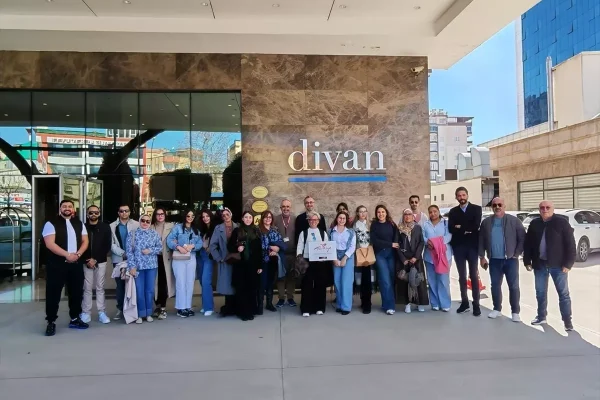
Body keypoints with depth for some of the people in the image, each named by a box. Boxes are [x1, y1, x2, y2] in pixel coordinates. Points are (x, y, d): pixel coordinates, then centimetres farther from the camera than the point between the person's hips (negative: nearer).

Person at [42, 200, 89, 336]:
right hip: (57, 264, -5)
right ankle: (51, 322, 11)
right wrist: (67, 255, -19)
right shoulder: (51, 223, -5)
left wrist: (77, 254, -10)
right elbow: (50, 244, -14)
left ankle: (75, 319, 24)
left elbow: (85, 241, 8)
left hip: (76, 263, 5)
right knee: (53, 293, 0)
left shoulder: (79, 224, 12)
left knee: (76, 292, 11)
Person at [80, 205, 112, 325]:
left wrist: (96, 259, -9)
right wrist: (86, 260, -9)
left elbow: (107, 246, -2)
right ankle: (86, 312, 10)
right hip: (86, 262, 1)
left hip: (101, 262, 0)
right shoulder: (83, 227, 5)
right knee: (87, 288, 3)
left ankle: (101, 312, 8)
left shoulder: (105, 227, 2)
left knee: (100, 287, 4)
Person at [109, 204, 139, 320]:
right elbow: (111, 244, 1)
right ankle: (120, 309, 11)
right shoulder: (112, 226, 9)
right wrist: (122, 253, -12)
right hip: (118, 259, 1)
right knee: (120, 285, 4)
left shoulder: (136, 225, 5)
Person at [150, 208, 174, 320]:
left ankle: (163, 308, 4)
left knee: (164, 282, -4)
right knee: (155, 283, 5)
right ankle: (158, 306, 20)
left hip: (165, 258, -2)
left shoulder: (170, 226, 4)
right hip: (154, 258, 2)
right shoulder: (150, 228, 8)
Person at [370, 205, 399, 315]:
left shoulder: (392, 224, 10)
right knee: (385, 280, -9)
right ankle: (390, 306, -5)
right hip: (380, 254, -2)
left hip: (391, 254, 2)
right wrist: (390, 244, -11)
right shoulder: (374, 225, 3)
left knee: (391, 279, 2)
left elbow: (397, 237, 2)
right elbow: (374, 241, -6)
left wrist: (395, 246, -17)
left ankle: (386, 304, 16)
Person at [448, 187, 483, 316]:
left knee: (474, 276, 1)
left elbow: (476, 226, -13)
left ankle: (476, 305, 6)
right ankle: (464, 303, 16)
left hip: (472, 246, -2)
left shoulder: (476, 208, 2)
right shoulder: (453, 211, 9)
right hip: (458, 247, 3)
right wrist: (466, 230, -13)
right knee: (462, 276, 8)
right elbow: (451, 229, -6)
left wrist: (461, 227, -8)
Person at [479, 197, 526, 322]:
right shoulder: (486, 222, 6)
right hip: (494, 260, 3)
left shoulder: (514, 220, -3)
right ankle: (497, 309, 23)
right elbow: (481, 241, 10)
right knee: (495, 286, 10)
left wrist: (516, 254, -8)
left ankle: (515, 312, 9)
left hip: (510, 259, -3)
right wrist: (482, 257, 5)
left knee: (513, 286, 1)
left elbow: (522, 239, -3)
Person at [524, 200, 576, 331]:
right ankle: (541, 317, 27)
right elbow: (528, 243, 8)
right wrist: (527, 261, 4)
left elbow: (570, 244, -8)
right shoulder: (534, 224, 5)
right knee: (540, 293, 13)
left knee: (563, 293, 4)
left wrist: (568, 263, -13)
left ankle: (567, 321, 13)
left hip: (558, 265, -4)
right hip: (540, 264, 4)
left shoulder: (562, 222, -7)